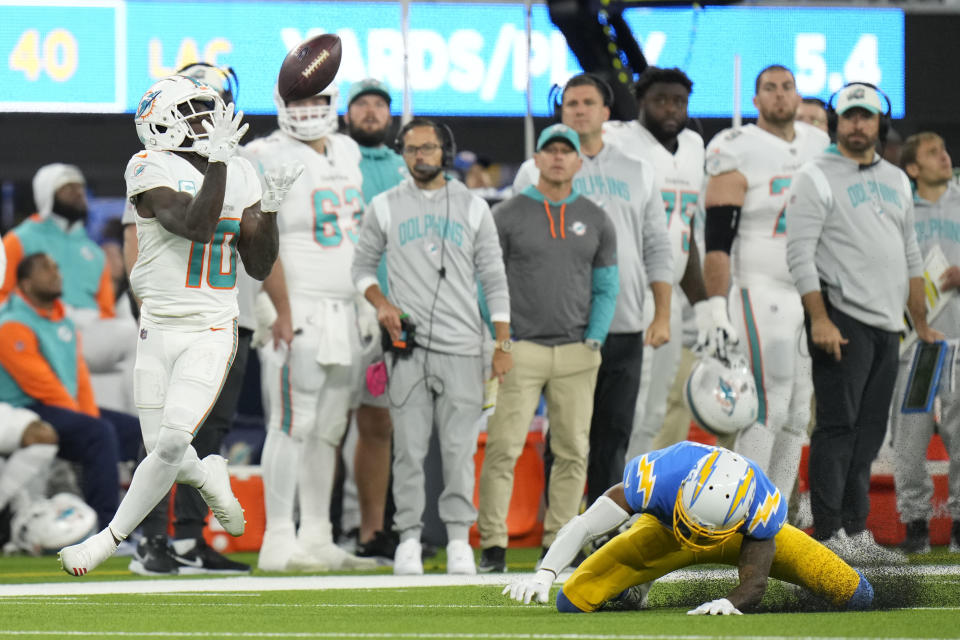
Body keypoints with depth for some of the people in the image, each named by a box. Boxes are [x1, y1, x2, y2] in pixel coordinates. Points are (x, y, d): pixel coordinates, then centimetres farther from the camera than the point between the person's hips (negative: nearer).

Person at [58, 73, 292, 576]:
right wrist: (218, 159, -22)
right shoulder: (152, 170, -8)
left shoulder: (240, 176, 7)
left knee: (172, 442, -15)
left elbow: (259, 267, 9)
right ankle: (208, 477, 35)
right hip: (159, 330, -1)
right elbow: (197, 227, -23)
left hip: (212, 332, 1)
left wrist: (269, 208, -4)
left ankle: (110, 538, 0)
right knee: (163, 451, 0)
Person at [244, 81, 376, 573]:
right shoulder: (269, 159, -9)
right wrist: (283, 310, -17)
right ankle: (278, 544, -8)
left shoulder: (348, 153, 16)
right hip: (298, 309, -8)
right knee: (293, 425, -9)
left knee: (329, 429, 9)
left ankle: (317, 538, 14)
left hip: (345, 310, 8)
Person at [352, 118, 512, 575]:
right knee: (409, 447, -3)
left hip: (462, 347, 0)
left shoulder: (472, 208, 10)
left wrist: (503, 345, 4)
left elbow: (494, 280, 10)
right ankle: (409, 537, 2)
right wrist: (381, 303, -5)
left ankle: (459, 537, 3)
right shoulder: (385, 207, 10)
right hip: (407, 345, 0)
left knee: (459, 447, -3)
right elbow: (363, 266, 16)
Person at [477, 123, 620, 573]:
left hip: (576, 354, 3)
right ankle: (493, 545, -8)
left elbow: (606, 287, 13)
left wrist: (594, 341, 1)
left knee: (573, 451, 3)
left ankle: (558, 543, 10)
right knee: (503, 448, -10)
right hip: (521, 350, -3)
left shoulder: (596, 221, 10)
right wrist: (498, 339, -5)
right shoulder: (507, 216, 2)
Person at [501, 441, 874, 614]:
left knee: (856, 597, -14)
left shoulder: (762, 505, -41)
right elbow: (585, 526, -39)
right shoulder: (657, 477, -44)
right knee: (573, 602, -15)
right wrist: (544, 574, -52)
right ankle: (635, 587, 20)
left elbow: (754, 582, -35)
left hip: (743, 535, 0)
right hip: (664, 530, 0)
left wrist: (729, 604, -58)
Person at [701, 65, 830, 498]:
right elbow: (717, 242, -11)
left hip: (813, 295, 7)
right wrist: (718, 313, -18)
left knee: (798, 413, 5)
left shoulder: (820, 148, 12)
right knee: (769, 410, -13)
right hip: (760, 293, -7)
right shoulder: (739, 153, -8)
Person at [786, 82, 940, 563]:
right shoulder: (817, 177, -3)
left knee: (869, 433, 7)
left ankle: (856, 532, 11)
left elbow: (910, 256, 23)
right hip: (842, 320, -7)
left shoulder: (896, 181, 18)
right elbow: (800, 252, -11)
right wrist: (819, 320, -19)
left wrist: (921, 324, 19)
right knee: (838, 428, -9)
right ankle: (828, 535, -8)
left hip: (887, 325, 7)